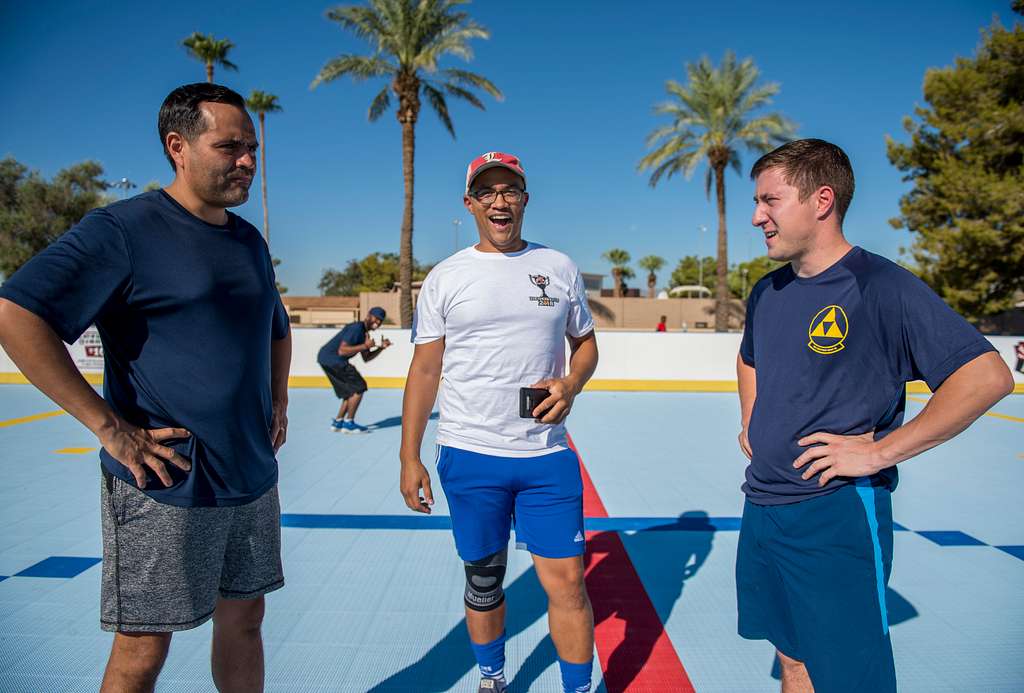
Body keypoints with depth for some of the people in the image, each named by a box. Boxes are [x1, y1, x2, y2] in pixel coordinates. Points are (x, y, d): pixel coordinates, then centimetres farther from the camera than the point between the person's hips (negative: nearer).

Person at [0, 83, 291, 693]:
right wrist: (109, 427, -21)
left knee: (244, 619, 18)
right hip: (166, 487, -6)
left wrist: (279, 403, 13)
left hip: (253, 480, 7)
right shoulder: (124, 230, -11)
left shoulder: (250, 241, 12)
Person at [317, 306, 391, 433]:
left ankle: (337, 422, 20)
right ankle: (348, 423, -5)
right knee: (359, 387, -10)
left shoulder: (364, 333, 14)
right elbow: (342, 351, -26)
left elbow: (366, 358, 18)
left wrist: (381, 348, 6)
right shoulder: (356, 328, -17)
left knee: (351, 390, 15)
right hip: (331, 359, -10)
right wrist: (365, 346, -25)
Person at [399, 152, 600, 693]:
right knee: (483, 580, 14)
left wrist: (571, 383, -7)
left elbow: (584, 342, 15)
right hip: (468, 457, 0)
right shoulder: (445, 278, 1)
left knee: (566, 581, 0)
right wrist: (409, 457, 0)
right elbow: (424, 369, 2)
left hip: (548, 455, 1)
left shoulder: (559, 267, 6)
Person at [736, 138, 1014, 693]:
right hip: (762, 509, 7)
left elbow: (987, 377, -19)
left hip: (837, 517, -7)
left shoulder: (881, 286, -14)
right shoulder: (767, 292, 8)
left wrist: (879, 452, -20)